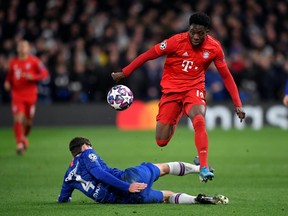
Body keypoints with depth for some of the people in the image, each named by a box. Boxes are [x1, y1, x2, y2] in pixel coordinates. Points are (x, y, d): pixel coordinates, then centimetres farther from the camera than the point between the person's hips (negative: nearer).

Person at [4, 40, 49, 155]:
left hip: (30, 95, -1)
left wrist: (32, 77, -22)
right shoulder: (13, 62, 7)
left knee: (28, 121, 9)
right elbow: (9, 75, 21)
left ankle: (24, 137, 39)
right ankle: (19, 144, -15)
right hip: (17, 95, 1)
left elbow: (45, 73, -8)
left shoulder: (34, 61, -3)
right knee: (18, 119, -16)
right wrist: (7, 83, 1)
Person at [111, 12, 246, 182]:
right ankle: (172, 123, 36)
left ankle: (204, 167, -31)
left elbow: (226, 76, 3)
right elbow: (148, 55, -7)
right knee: (161, 142, -2)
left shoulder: (214, 47, -8)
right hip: (171, 90, 0)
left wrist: (237, 104, 0)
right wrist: (124, 73, -4)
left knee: (199, 120, -34)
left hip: (194, 88, 0)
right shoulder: (177, 41, -16)